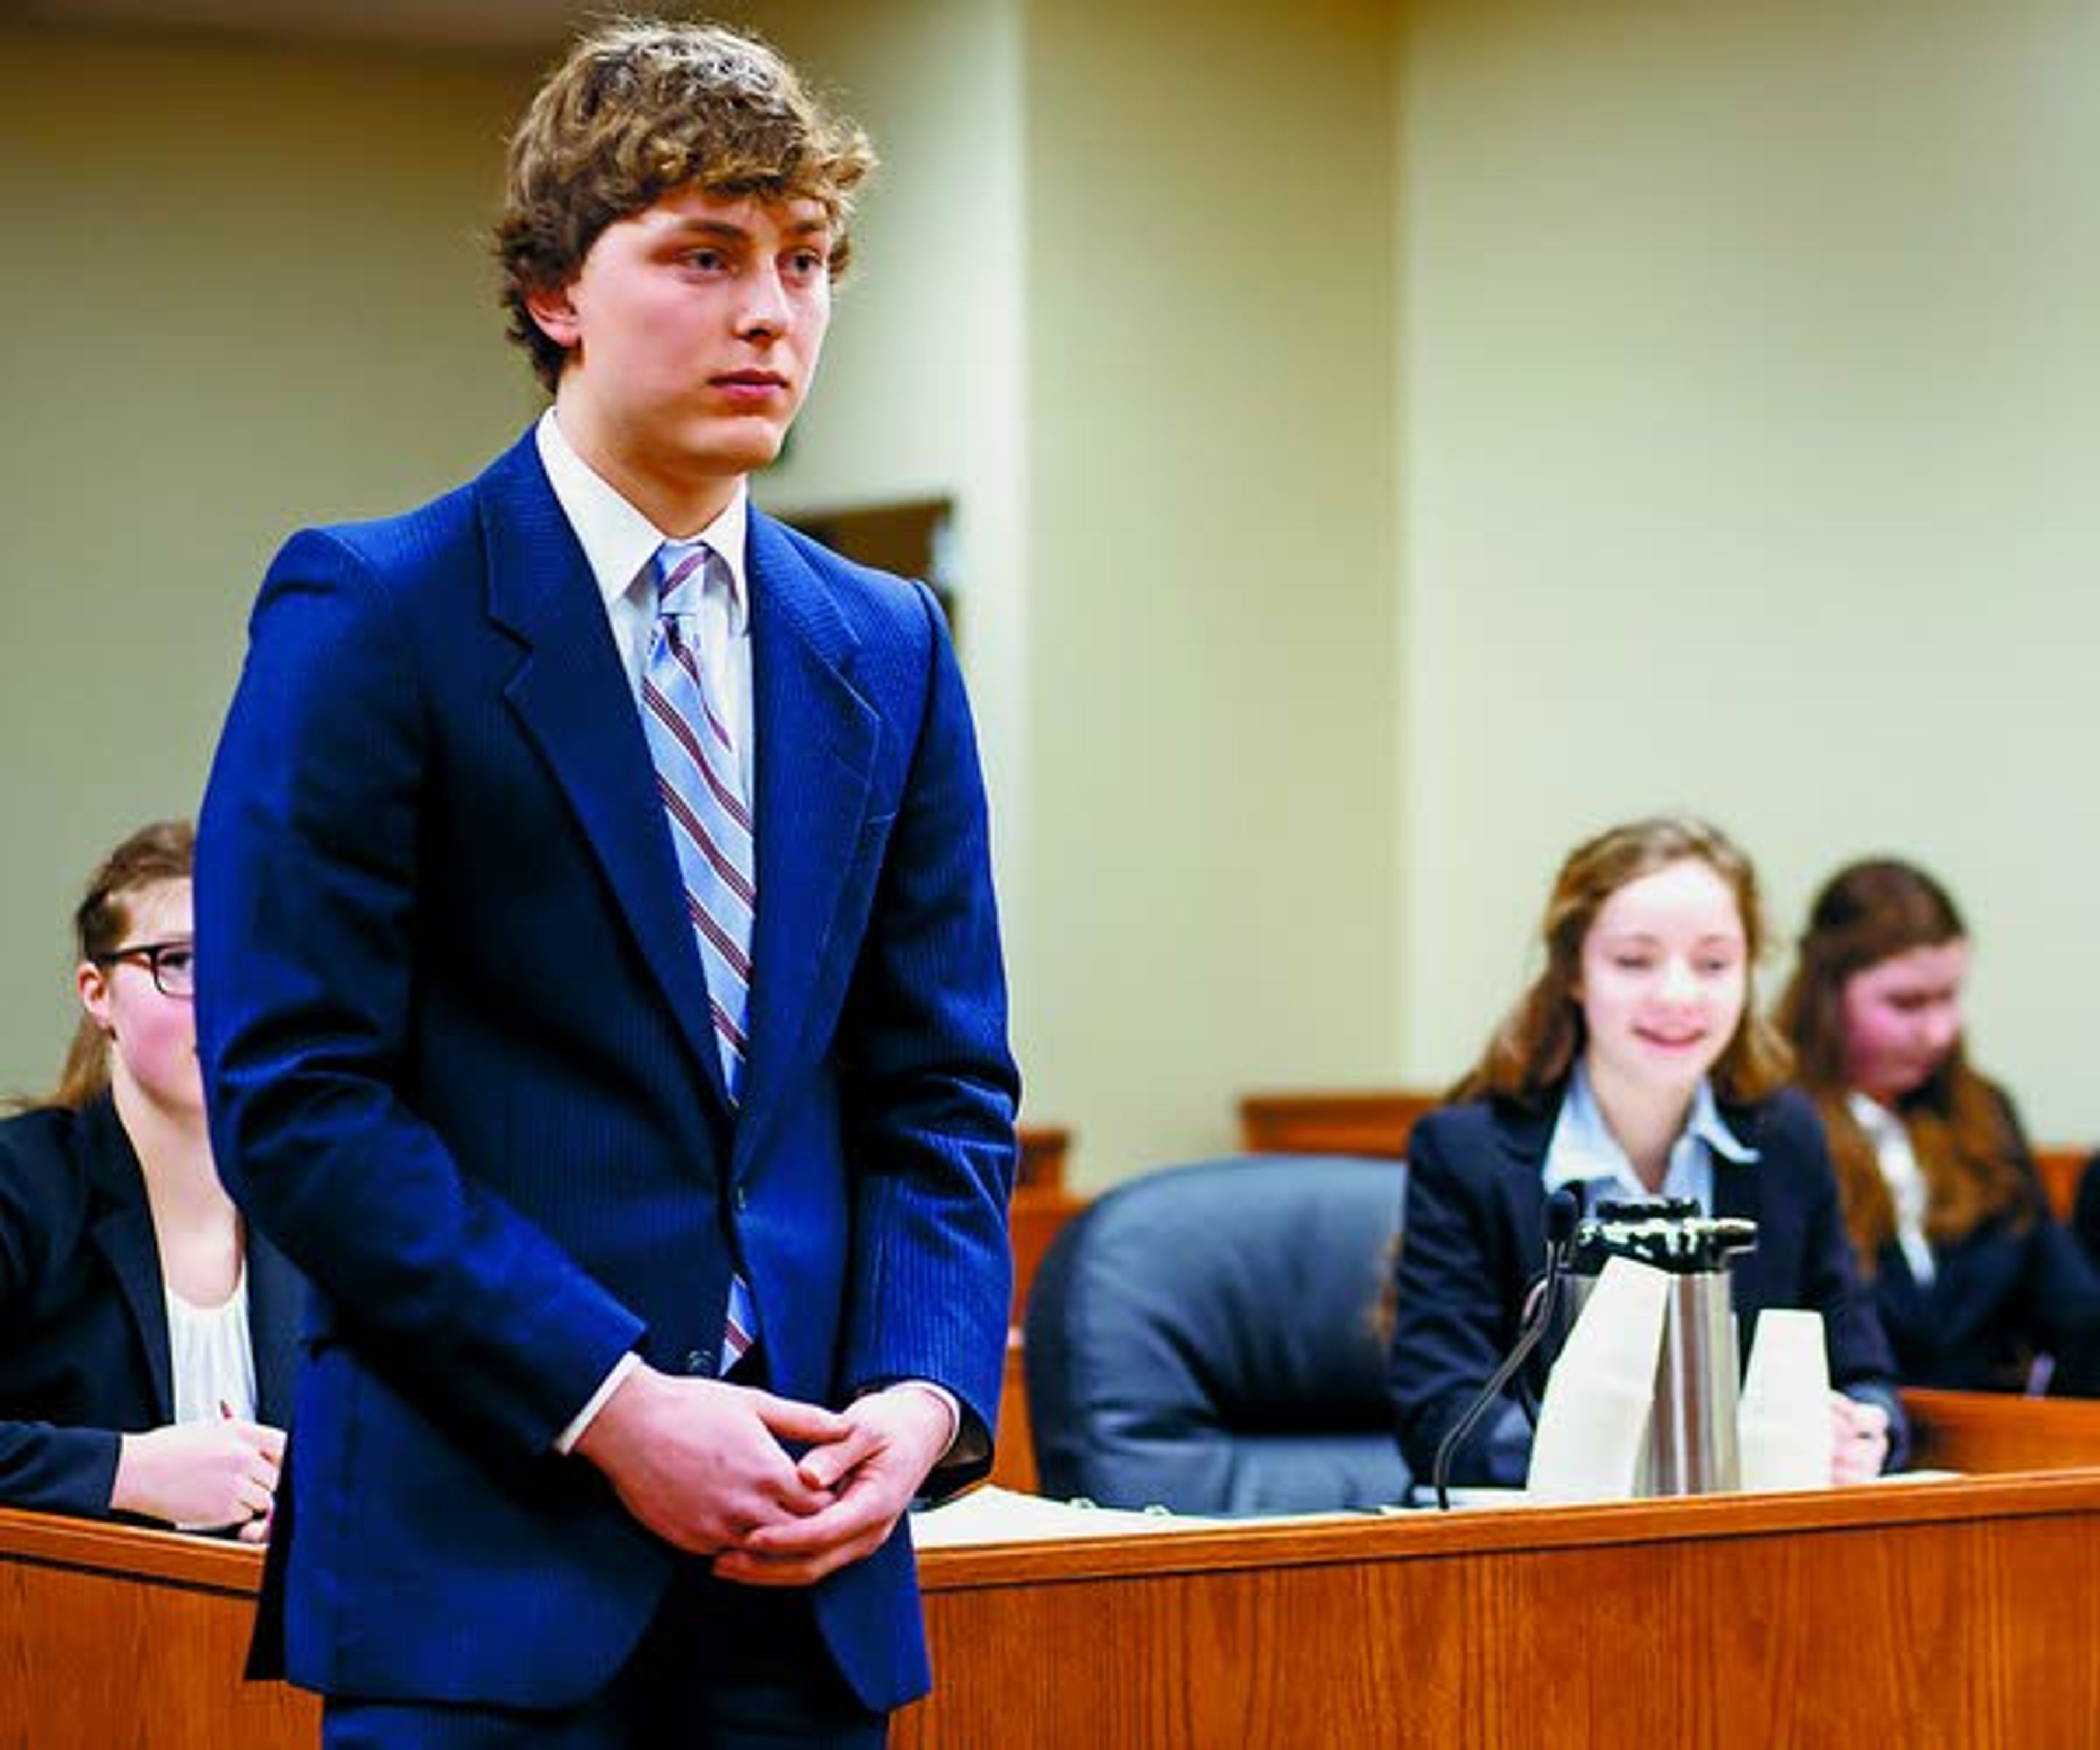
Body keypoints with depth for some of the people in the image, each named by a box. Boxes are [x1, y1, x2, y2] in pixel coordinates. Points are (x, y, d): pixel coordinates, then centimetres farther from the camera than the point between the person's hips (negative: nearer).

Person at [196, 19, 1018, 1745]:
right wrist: (607, 1400, -15)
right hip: (483, 1553, -4)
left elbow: (943, 1090, 13)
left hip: (804, 1554, 5)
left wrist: (928, 1390, -5)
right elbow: (291, 1093, -10)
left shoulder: (888, 650, 12)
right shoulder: (372, 615, -4)